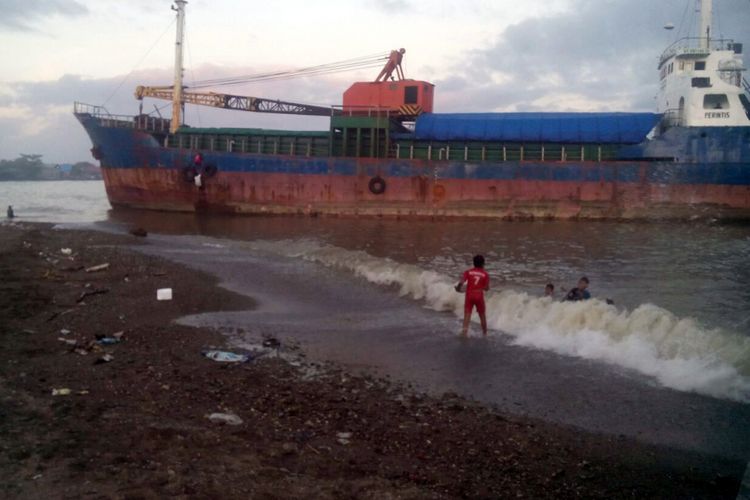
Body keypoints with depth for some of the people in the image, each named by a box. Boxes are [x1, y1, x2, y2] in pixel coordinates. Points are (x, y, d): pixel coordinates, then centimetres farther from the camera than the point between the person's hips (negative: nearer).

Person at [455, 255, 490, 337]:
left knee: (467, 313, -4)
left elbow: (461, 282, -9)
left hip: (469, 295, 0)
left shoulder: (468, 272, 2)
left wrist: (458, 288, 10)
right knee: (482, 315, 14)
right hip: (479, 296, 0)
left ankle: (465, 329, -25)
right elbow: (487, 288, -1)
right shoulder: (485, 274, 2)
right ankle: (485, 332, 25)